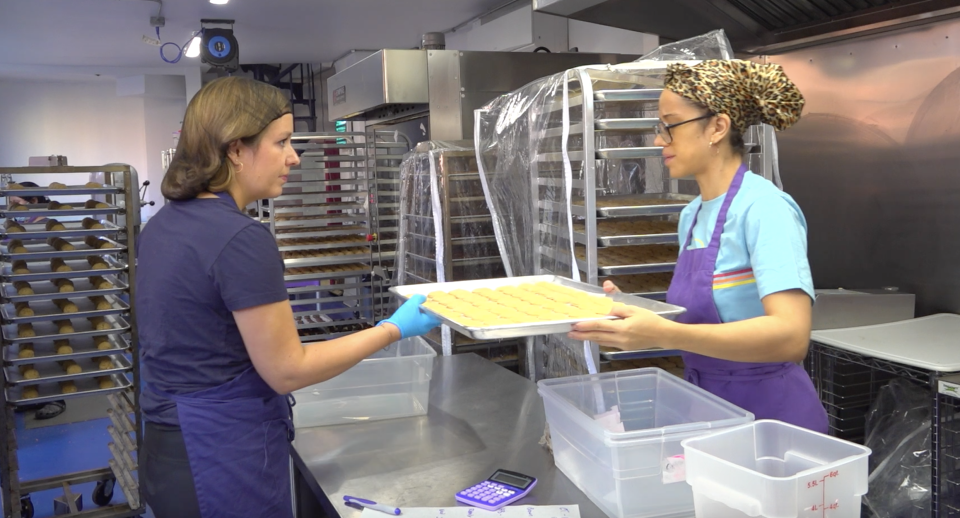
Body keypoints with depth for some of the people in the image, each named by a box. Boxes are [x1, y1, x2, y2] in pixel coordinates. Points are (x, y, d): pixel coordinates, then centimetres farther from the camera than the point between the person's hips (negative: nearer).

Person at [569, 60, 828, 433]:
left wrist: (664, 335, -38)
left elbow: (791, 335, -31)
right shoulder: (691, 215, 5)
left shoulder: (765, 208, -18)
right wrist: (629, 314, -1)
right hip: (705, 409, 7)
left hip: (769, 415, -7)